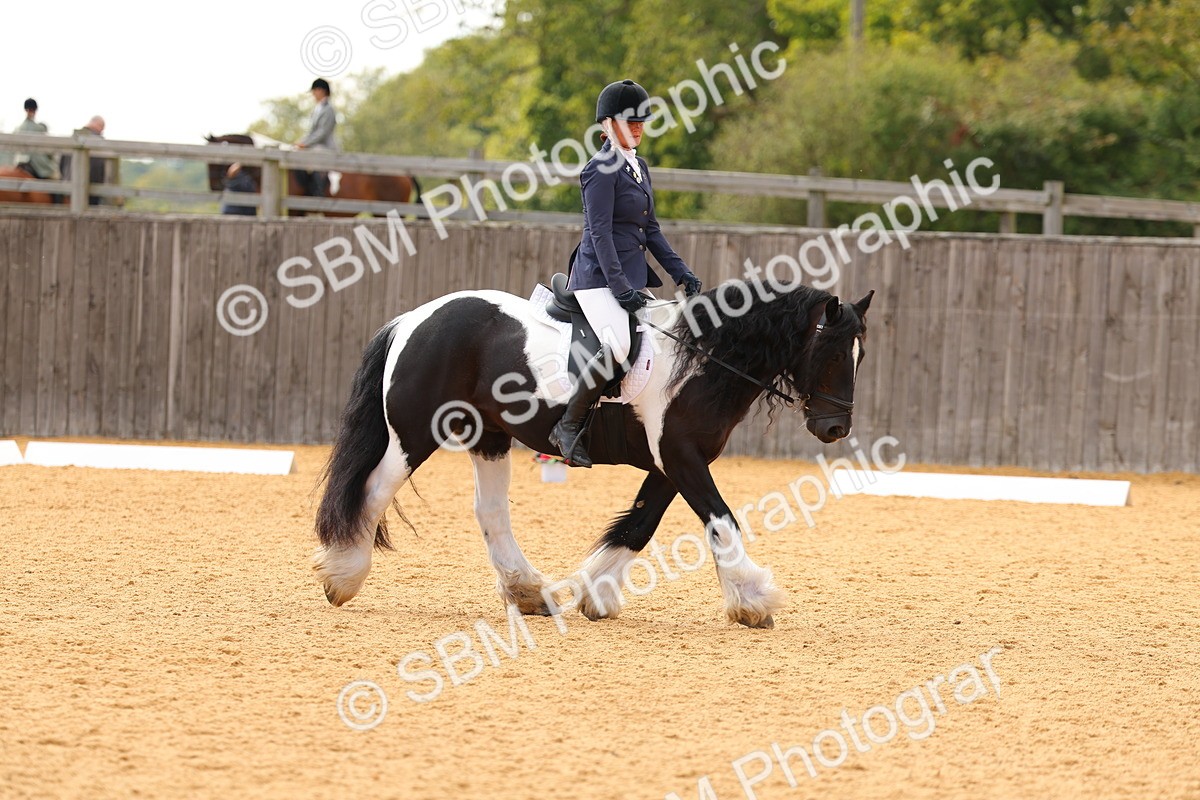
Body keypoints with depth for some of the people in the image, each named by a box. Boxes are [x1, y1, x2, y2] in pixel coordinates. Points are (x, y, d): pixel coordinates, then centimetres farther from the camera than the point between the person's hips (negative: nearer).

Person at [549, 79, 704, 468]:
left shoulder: (639, 167, 16)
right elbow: (600, 231, -17)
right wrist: (619, 286, -23)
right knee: (617, 346, -29)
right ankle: (568, 426, -19)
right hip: (599, 275, -10)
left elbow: (650, 229, 20)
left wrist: (681, 272, 12)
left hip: (632, 274, 10)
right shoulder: (602, 169, -11)